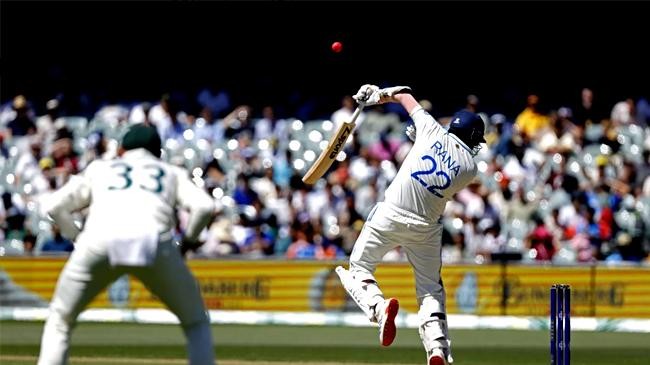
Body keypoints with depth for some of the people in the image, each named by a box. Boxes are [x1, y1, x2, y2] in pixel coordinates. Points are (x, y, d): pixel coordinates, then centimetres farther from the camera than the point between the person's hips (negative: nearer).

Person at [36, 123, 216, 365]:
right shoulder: (172, 173, 31)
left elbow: (53, 206, 22)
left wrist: (78, 238, 31)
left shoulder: (98, 168, 33)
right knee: (196, 323, 18)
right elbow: (204, 206, 11)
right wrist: (188, 242, 25)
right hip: (155, 243, 0)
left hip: (99, 242, 0)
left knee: (60, 320, 19)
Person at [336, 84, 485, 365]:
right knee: (431, 290, 14)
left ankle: (379, 306, -20)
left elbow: (404, 95, 12)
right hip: (426, 229, 2)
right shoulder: (470, 168, 1)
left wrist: (378, 94, 31)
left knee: (358, 268, 11)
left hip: (390, 216, -2)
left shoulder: (433, 132, -2)